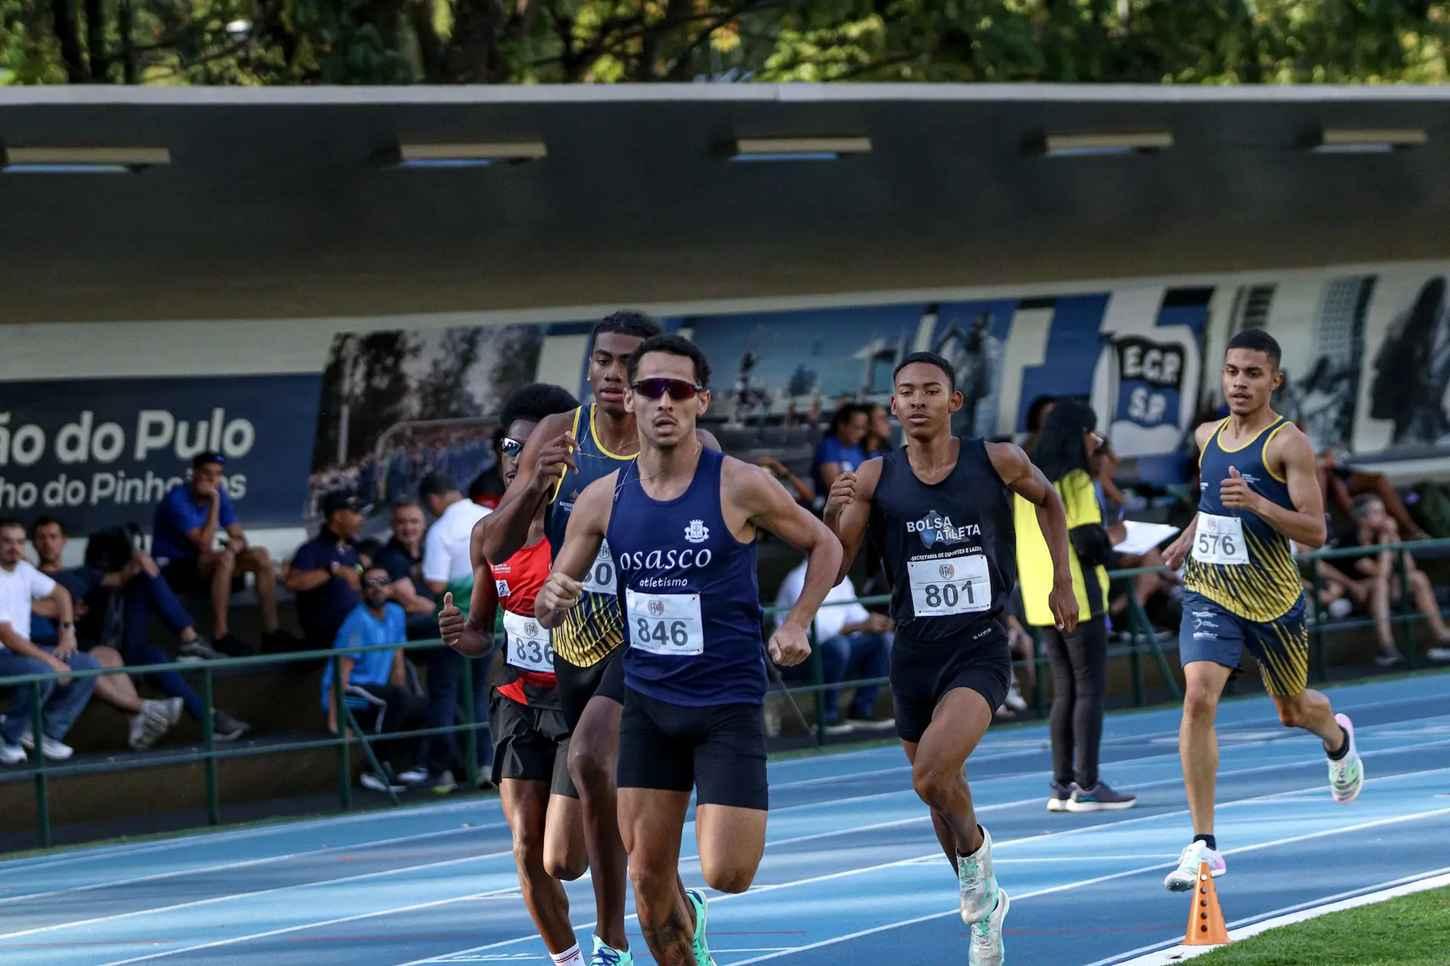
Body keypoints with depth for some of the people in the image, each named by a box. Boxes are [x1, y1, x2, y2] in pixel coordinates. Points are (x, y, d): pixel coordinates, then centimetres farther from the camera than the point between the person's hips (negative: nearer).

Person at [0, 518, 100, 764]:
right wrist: (51, 661, -22)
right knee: (42, 673, -37)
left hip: (23, 650, 9)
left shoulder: (23, 569, 6)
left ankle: (48, 732, 2)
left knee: (90, 667, -3)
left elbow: (60, 593, 23)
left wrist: (67, 633, 8)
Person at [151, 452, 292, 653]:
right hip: (170, 567, -8)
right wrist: (215, 502, -27)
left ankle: (271, 631, -5)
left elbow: (239, 537, 4)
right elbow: (204, 545, -28)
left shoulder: (218, 494, 1)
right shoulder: (178, 499, -22)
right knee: (224, 558, -33)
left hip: (200, 564, 8)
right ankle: (220, 635, -32)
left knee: (260, 556, -6)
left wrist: (236, 544, -21)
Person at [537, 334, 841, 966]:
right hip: (648, 705, 3)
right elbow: (548, 609, 7)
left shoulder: (740, 487, -10)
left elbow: (824, 546, 5)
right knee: (648, 877, 2)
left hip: (728, 705, -3)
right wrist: (554, 600, -17)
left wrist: (796, 624, -8)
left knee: (726, 874, -12)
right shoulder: (603, 499, 0)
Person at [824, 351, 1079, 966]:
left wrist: (1062, 583, 15)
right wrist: (833, 514, -25)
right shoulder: (875, 479, -4)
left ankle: (975, 852, 5)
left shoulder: (995, 462, -6)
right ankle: (982, 901, 38)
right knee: (939, 796, 14)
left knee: (933, 775, -25)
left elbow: (1047, 499, 17)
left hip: (979, 650, -3)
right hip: (914, 654, 3)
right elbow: (832, 570, -7)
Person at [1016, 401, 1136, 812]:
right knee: (1090, 689, -3)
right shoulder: (1074, 481, -12)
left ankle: (1062, 786, 11)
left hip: (1041, 601, 8)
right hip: (1078, 599, -8)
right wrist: (1108, 542, 3)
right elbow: (1089, 543, -17)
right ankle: (1087, 786, -5)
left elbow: (1015, 541, 16)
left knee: (1065, 692, 12)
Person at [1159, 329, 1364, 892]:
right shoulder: (1207, 437, 7)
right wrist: (1187, 538, 12)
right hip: (1209, 593, 3)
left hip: (1272, 598, -3)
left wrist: (1257, 504, -30)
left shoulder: (1287, 444, -11)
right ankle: (1203, 845, -18)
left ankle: (1337, 738, 57)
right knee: (1198, 697, -19)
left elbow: (1315, 532, -16)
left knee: (1293, 710, 16)